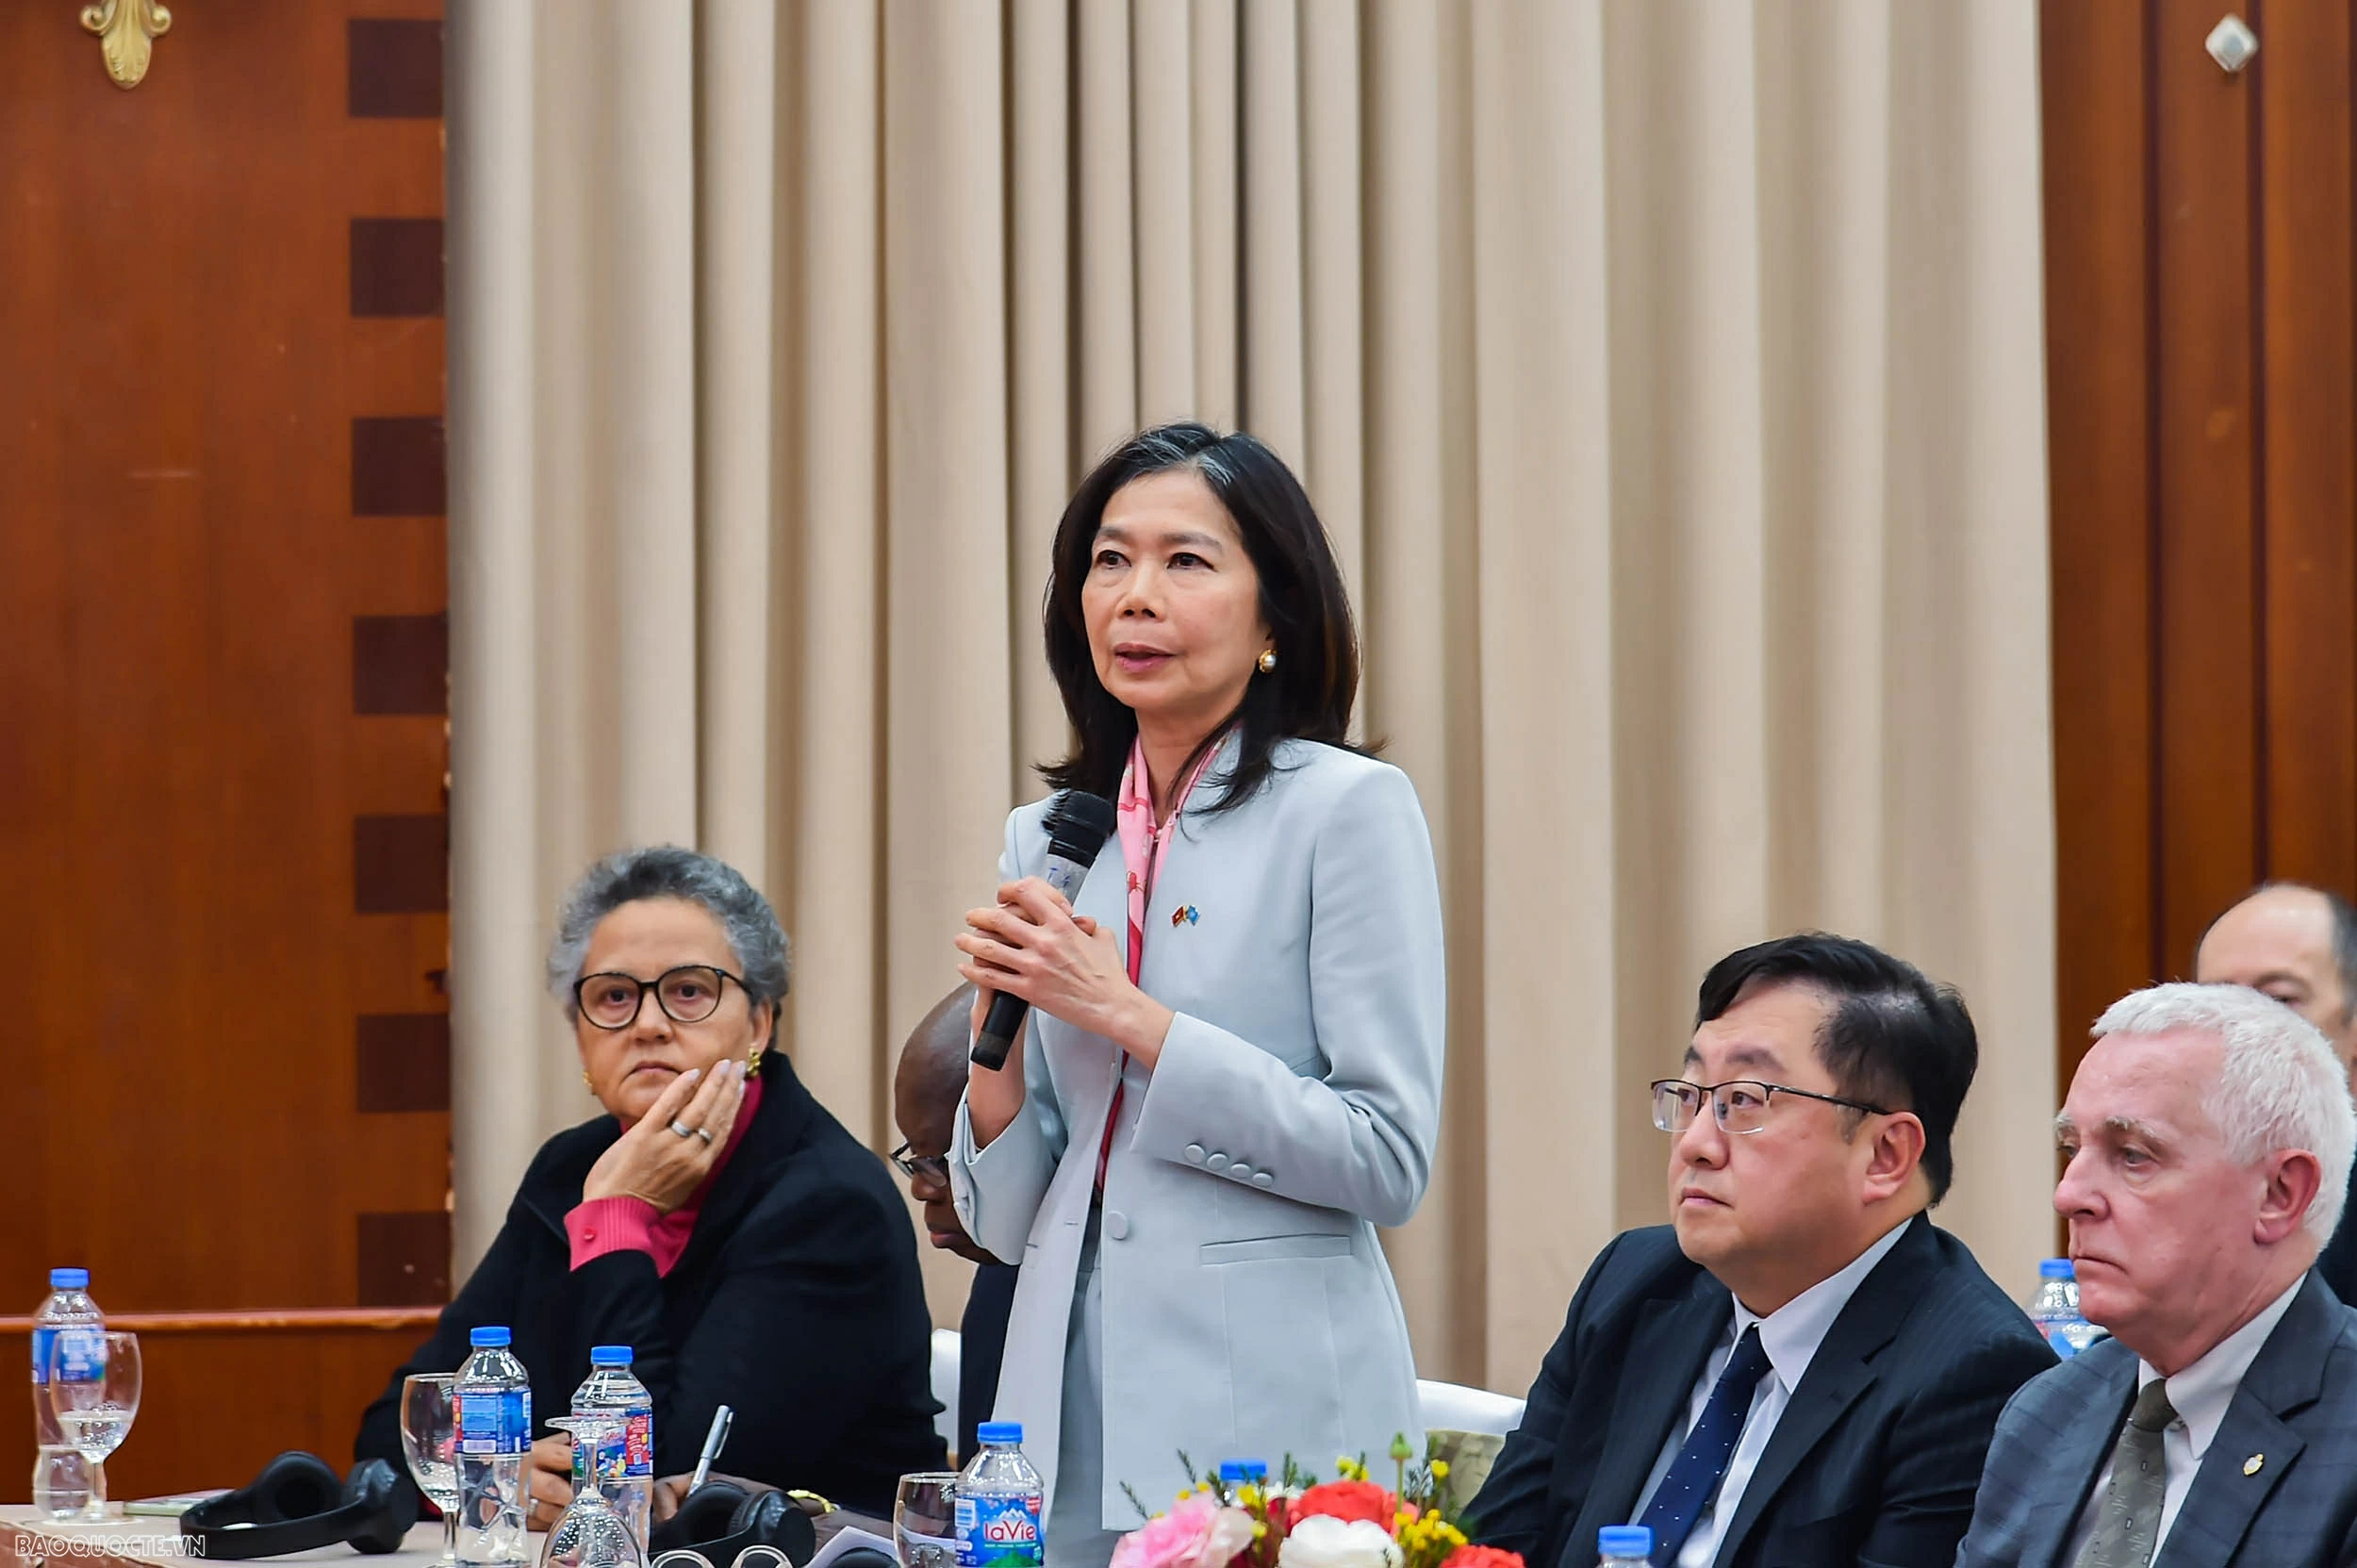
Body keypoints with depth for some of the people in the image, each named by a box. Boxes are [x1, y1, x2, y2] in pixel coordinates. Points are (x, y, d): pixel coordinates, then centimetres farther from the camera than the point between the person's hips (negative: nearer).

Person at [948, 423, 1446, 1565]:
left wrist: (1126, 1013, -15)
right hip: (1071, 1406, 5)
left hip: (1267, 1405, -5)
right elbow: (1006, 1221, 13)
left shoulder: (1349, 809, -5)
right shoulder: (1046, 839, 11)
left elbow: (1389, 1160, -13)